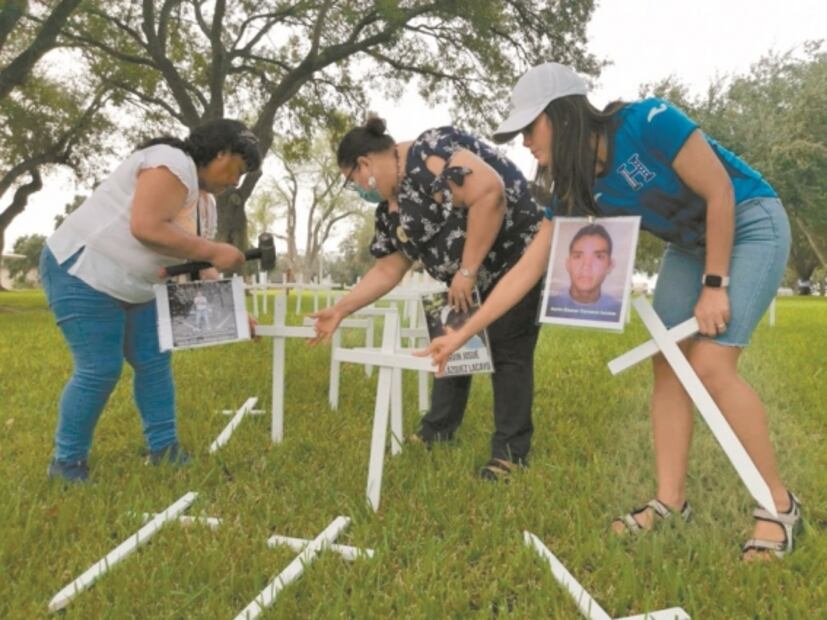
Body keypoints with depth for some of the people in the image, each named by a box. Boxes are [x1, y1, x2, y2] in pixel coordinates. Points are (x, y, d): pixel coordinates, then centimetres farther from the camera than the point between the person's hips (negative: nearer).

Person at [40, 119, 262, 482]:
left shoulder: (206, 202, 10)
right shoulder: (172, 164, -20)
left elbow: (200, 269, 11)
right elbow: (146, 228, -32)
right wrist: (215, 252, -26)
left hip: (132, 289, 10)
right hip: (82, 273, -10)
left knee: (155, 363, 6)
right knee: (99, 370, -9)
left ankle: (163, 449, 16)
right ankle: (66, 463, 8)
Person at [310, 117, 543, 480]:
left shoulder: (428, 155, -21)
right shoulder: (391, 210, 8)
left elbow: (490, 192, -31)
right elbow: (388, 269, 13)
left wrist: (467, 270, -27)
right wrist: (340, 310, 10)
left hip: (518, 257, -10)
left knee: (507, 353, -4)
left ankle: (510, 451, 8)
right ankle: (437, 433, 29)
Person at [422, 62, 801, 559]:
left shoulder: (649, 122, -28)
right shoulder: (577, 187, -8)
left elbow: (720, 192, -21)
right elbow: (527, 270, -8)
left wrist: (715, 285, -19)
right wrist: (461, 335, -9)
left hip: (751, 226, -7)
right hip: (690, 244, 7)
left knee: (710, 364, -18)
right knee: (668, 366, -2)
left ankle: (779, 504, -3)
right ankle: (671, 501, 6)